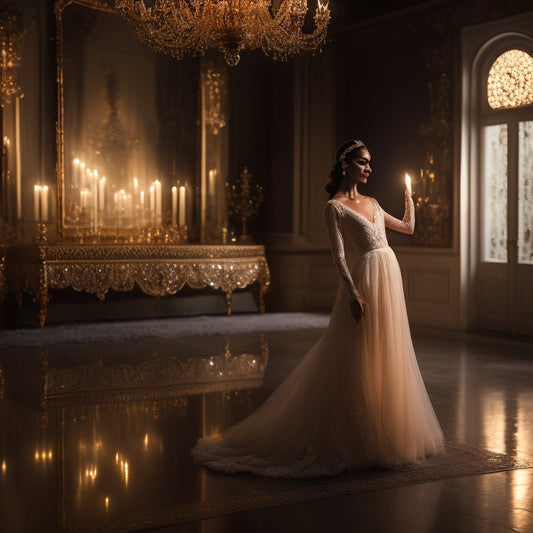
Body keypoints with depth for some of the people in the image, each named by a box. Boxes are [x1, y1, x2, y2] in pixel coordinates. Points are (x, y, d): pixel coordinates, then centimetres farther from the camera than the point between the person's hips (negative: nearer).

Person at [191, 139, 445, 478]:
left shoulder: (371, 204, 16)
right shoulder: (335, 207, -4)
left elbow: (408, 227, 29)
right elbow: (339, 255, -12)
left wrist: (409, 196, 25)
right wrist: (353, 293, -20)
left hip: (390, 280, 8)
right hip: (364, 282, -8)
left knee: (386, 359, 11)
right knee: (357, 363, -4)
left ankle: (384, 435, 22)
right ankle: (352, 441, 5)